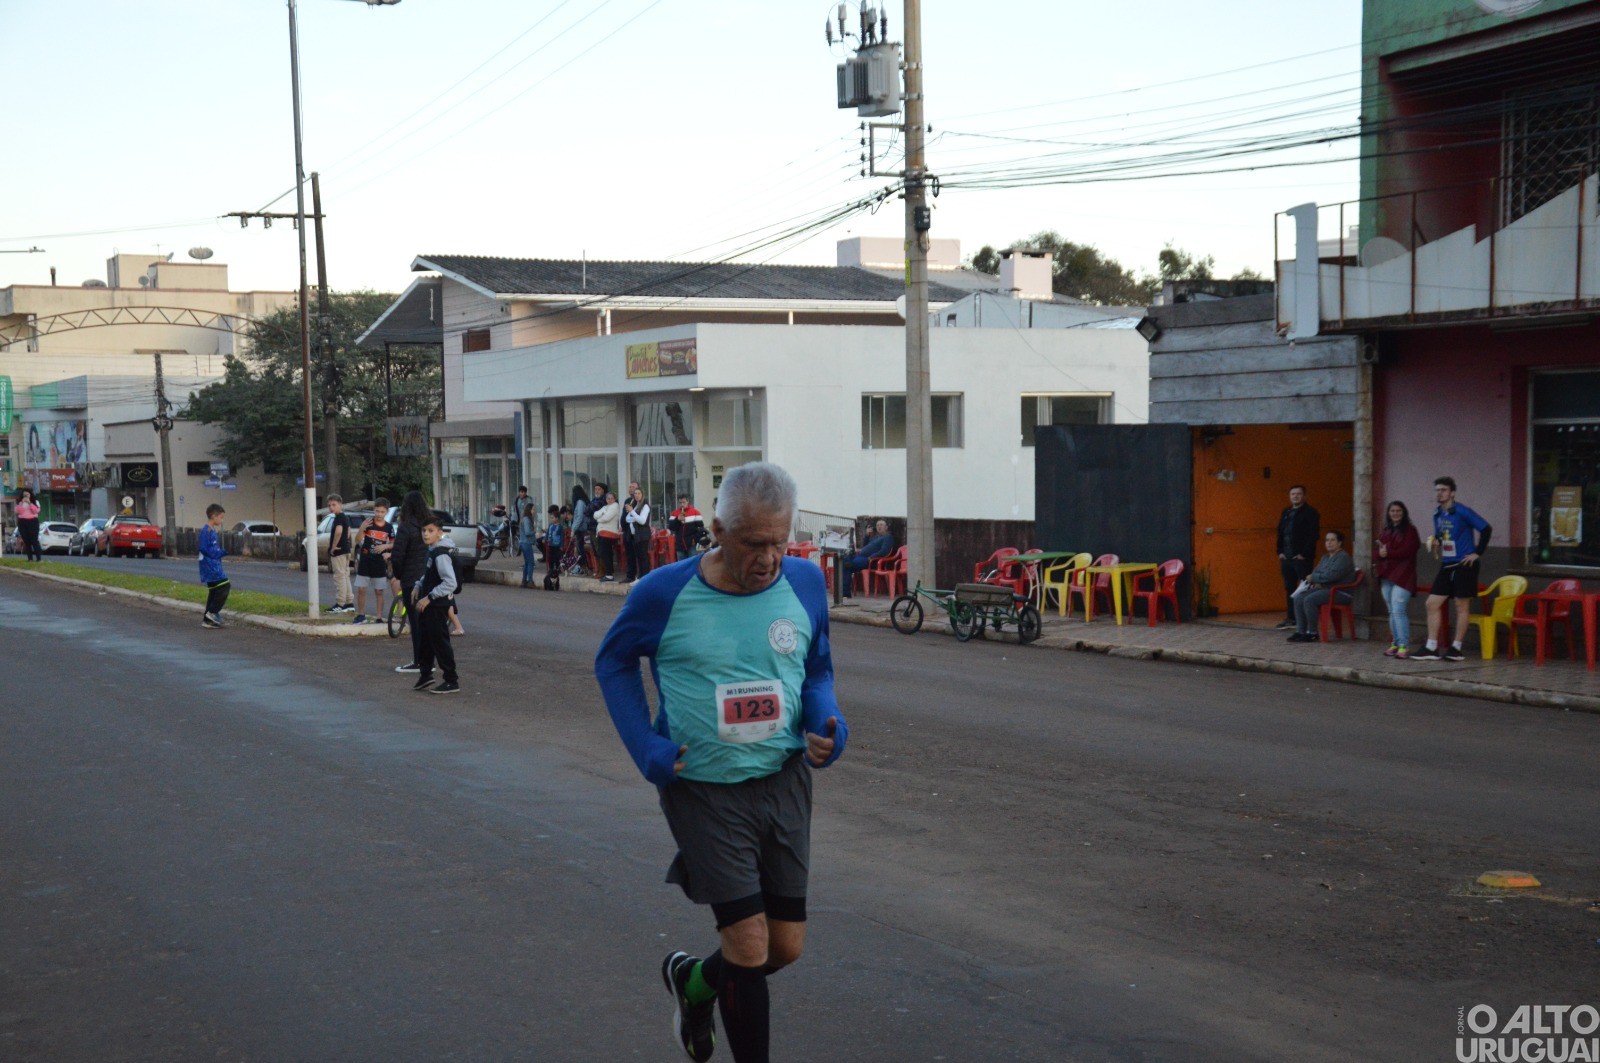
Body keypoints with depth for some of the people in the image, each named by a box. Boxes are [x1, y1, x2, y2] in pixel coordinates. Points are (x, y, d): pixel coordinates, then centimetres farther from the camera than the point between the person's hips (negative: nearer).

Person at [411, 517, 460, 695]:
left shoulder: (441, 555, -20)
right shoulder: (430, 552, 9)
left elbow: (450, 583, -26)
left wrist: (429, 597, -25)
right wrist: (418, 587, 9)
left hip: (437, 606, -9)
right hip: (426, 606, 9)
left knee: (440, 643, -3)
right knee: (426, 640, 19)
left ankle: (452, 681, 4)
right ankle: (425, 675, 33)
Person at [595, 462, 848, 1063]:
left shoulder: (804, 582, -3)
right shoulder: (666, 593, -13)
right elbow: (613, 661, 4)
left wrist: (827, 723, -8)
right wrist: (646, 748, -7)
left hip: (786, 782, 4)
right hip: (705, 789, -4)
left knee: (787, 947, 12)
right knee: (750, 946, -7)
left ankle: (693, 980, 42)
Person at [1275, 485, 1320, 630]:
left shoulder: (1310, 513, -5)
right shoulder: (1286, 512, 16)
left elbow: (1313, 535, -12)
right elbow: (1280, 533, 18)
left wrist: (1304, 554, -15)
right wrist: (1280, 551, 7)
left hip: (1302, 558, -7)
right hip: (1286, 557, 7)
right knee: (1289, 588, 10)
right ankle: (1291, 618, 17)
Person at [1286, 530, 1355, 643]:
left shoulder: (1343, 557, -10)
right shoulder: (1325, 557, 20)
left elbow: (1331, 575, -22)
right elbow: (1315, 572, 18)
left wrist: (1313, 578, -11)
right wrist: (1316, 582, -6)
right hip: (1324, 588, 9)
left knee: (1309, 600, -28)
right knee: (1298, 598, -11)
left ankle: (1312, 633, -20)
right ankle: (1300, 631, -13)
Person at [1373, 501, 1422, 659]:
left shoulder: (1409, 530, 0)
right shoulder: (1385, 531, 19)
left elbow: (1408, 551, -12)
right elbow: (1376, 550, 15)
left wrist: (1388, 553, -14)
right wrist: (1379, 554, -8)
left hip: (1402, 575, -7)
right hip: (1386, 575, 7)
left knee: (1398, 610, -15)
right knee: (1392, 612, 9)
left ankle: (1404, 646, -15)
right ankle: (1395, 644, 14)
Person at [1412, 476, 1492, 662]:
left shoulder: (1462, 512, -12)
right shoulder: (1437, 515, 11)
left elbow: (1486, 529, -14)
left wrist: (1477, 553, -13)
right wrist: (1434, 542, 2)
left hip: (1463, 565, -8)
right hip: (1446, 565, 8)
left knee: (1461, 607, 0)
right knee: (1432, 604, 2)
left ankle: (1456, 649, 8)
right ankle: (1431, 648, 6)